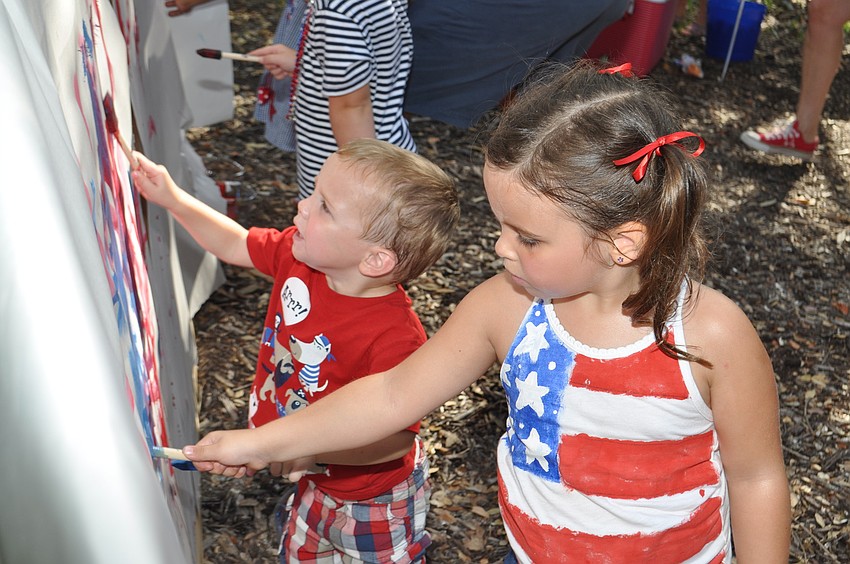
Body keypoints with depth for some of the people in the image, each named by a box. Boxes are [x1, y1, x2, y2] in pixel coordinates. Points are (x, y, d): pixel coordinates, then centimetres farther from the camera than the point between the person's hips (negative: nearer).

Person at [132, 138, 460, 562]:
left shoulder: (395, 338, -41)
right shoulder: (298, 255, -19)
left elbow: (396, 439, -35)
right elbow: (235, 245, 1)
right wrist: (172, 199, -6)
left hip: (371, 499, -7)